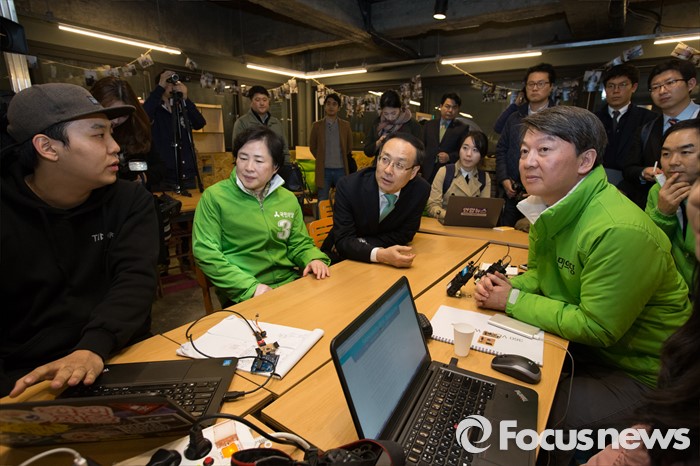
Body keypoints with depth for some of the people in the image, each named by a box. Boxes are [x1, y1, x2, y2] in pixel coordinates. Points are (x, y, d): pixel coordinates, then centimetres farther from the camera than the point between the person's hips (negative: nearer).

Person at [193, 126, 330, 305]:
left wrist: (314, 259, -7)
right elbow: (206, 251, -8)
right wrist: (250, 286, -17)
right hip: (241, 297, -4)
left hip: (290, 284, 5)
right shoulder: (214, 196, -4)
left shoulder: (289, 199, 9)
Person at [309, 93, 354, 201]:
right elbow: (312, 147, 10)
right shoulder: (317, 125, 1)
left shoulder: (345, 125, 3)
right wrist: (322, 160, 10)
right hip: (324, 170, 0)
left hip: (341, 169, 1)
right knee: (322, 202, 6)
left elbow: (349, 147, 12)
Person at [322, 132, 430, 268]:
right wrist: (379, 254, -41)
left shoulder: (420, 190, -16)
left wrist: (360, 243, -19)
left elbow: (405, 234, -8)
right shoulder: (348, 186, -22)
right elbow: (344, 240, -23)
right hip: (341, 258, -2)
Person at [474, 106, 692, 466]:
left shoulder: (619, 231, -32)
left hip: (642, 373, -7)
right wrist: (510, 285, -13)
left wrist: (514, 301, -21)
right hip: (587, 341, 8)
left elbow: (595, 327, -26)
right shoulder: (553, 204, -5)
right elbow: (542, 273, 8)